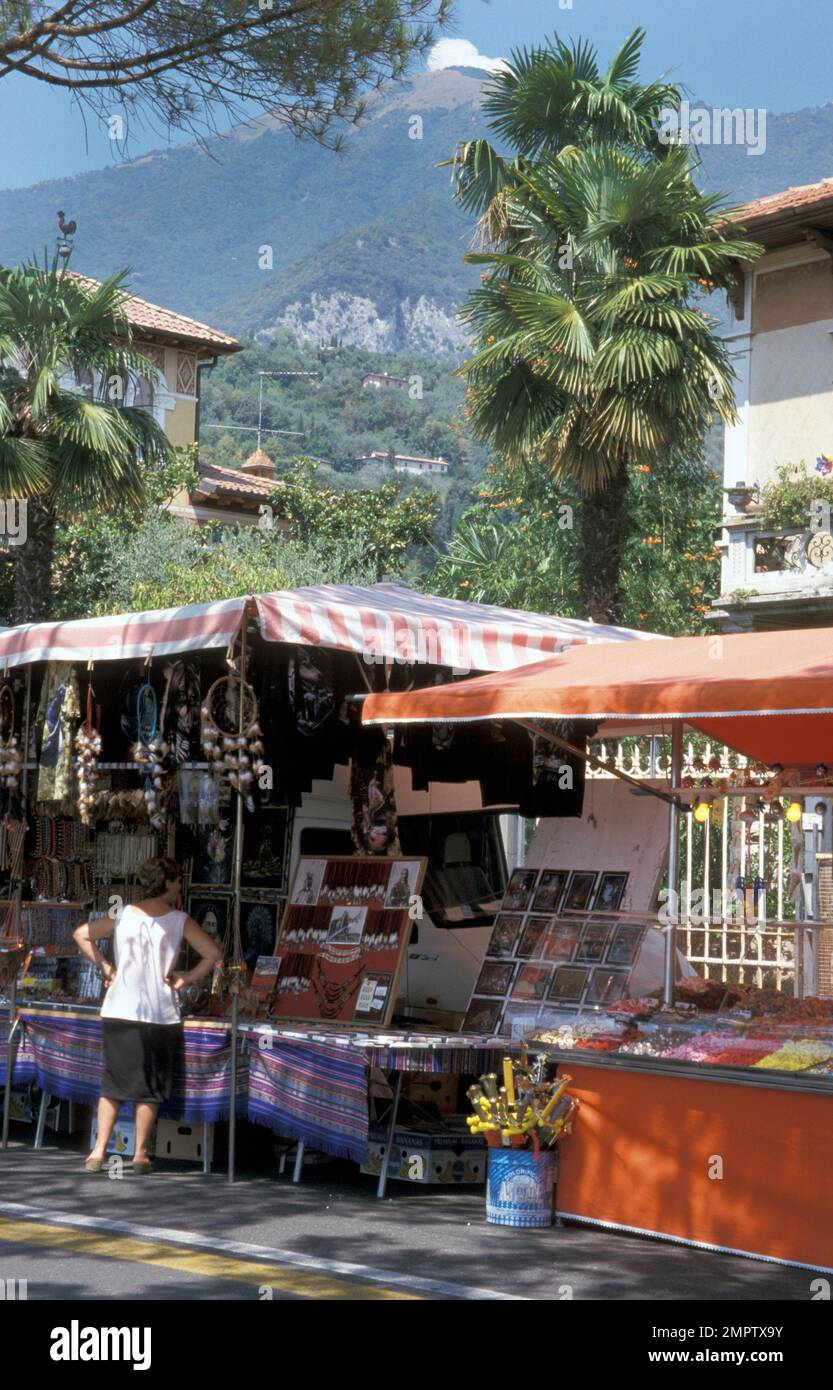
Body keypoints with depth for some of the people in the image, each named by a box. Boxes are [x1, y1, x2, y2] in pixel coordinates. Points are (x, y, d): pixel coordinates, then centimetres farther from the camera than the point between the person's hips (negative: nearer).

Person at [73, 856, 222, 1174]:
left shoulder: (123, 915, 7)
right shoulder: (179, 920, -2)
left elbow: (81, 934, 14)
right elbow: (213, 953, -9)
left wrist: (104, 966, 13)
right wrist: (187, 978, 1)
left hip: (118, 1012, 3)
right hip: (159, 1013, -3)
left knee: (112, 1082, 10)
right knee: (150, 1086, 7)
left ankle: (99, 1150, 5)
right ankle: (140, 1153, 8)